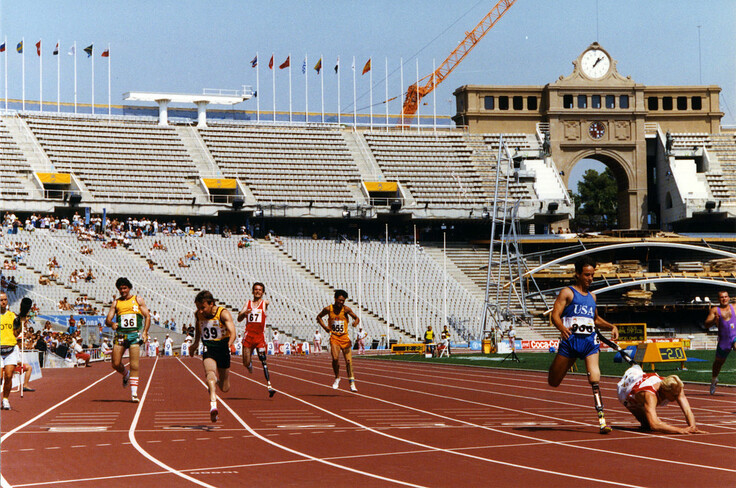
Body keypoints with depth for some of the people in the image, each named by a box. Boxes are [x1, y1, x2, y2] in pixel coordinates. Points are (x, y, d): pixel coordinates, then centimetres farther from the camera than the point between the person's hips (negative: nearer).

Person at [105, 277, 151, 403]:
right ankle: (126, 374, 32)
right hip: (120, 335, 2)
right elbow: (108, 320, 7)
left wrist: (145, 332, -7)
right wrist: (111, 324, -17)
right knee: (115, 364, -2)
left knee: (135, 365, -9)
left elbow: (147, 316, 7)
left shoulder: (138, 300, 9)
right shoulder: (116, 302, 13)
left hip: (134, 334, -2)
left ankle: (133, 393, -7)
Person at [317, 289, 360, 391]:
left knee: (348, 361, -4)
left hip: (345, 337, 0)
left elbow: (357, 318, -2)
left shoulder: (346, 309, -4)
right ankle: (337, 378, 7)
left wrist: (356, 322, -26)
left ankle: (352, 384, 1)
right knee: (335, 358, -18)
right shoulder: (328, 309, -1)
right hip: (334, 337, 0)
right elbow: (318, 317, 15)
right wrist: (324, 327, 1)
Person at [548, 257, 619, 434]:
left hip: (589, 341, 3)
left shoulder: (592, 296, 21)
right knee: (553, 382, 6)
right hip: (570, 339, -3)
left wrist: (611, 326, 19)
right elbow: (555, 315, -7)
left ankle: (601, 419, -20)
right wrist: (562, 328, -28)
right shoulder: (567, 292, 3)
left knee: (595, 379, -16)